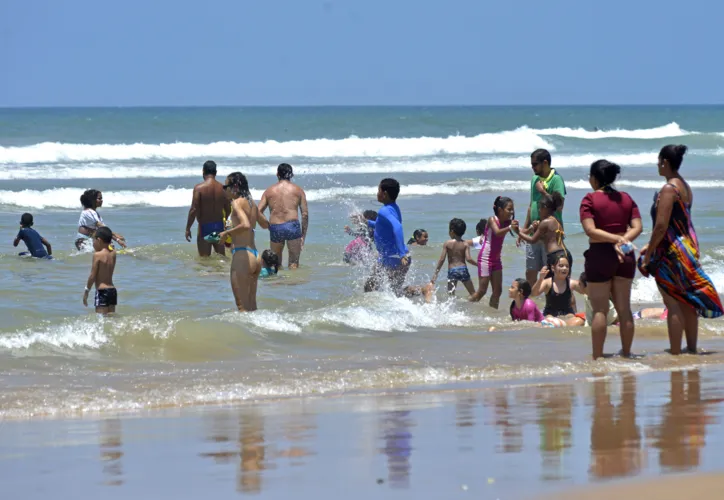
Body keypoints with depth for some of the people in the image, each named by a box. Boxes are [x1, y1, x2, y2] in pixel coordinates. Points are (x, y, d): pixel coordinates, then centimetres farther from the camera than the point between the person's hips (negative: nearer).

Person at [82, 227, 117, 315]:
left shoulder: (97, 255, -11)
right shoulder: (113, 254, 5)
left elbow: (93, 276, -11)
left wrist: (86, 291, -3)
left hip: (102, 291, -7)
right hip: (113, 290, 7)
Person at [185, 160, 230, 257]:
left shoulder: (199, 188, -11)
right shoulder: (222, 188, 2)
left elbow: (194, 210, -14)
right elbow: (228, 210, 7)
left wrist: (188, 229, -6)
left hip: (205, 227, -4)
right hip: (219, 226, 4)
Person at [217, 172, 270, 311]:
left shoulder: (237, 202, -11)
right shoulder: (252, 203, 13)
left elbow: (245, 225, -27)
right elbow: (265, 224, 27)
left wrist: (226, 233, -15)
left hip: (242, 255, -9)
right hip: (256, 257, 9)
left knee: (242, 306, -4)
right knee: (252, 306, 15)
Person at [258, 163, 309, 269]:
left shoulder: (269, 191, 14)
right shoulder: (298, 190, 9)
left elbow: (258, 212, 5)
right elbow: (305, 213, 4)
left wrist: (267, 225, 14)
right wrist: (303, 234, 9)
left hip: (275, 228, 2)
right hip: (292, 226, -2)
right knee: (294, 263, -1)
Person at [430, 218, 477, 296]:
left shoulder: (447, 244, -1)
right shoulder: (465, 244, 0)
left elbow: (442, 259, -4)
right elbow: (468, 258, -12)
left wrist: (436, 273, 1)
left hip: (451, 270, -1)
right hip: (463, 269, 1)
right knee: (473, 294, 10)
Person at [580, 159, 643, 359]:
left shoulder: (590, 199, -6)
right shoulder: (626, 198, 8)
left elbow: (590, 230, -16)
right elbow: (637, 227, -1)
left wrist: (617, 239, -18)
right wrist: (622, 240, -13)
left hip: (600, 255, -4)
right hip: (624, 256, 5)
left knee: (600, 310, 0)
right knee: (624, 308, 12)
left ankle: (597, 356, 1)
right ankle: (626, 352, 16)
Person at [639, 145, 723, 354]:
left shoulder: (668, 190, -17)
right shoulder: (685, 187, 11)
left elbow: (661, 226, -22)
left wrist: (648, 256, -15)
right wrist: (650, 246, 21)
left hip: (671, 251, -9)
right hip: (688, 246, 9)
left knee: (673, 304, -6)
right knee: (687, 302, 15)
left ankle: (675, 353, -6)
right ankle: (692, 347, 21)